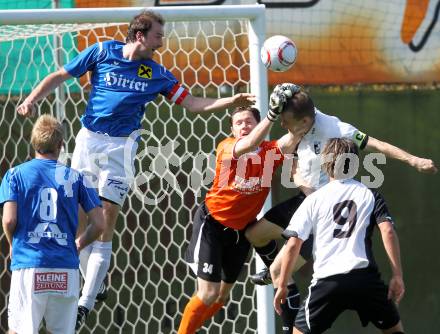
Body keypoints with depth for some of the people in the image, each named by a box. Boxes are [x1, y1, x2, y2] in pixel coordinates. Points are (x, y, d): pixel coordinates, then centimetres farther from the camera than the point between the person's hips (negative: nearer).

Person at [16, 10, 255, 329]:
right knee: (80, 219, 3)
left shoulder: (157, 74, 3)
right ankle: (94, 286, 18)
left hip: (120, 147, -1)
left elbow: (194, 103, 3)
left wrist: (234, 100, -7)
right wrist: (33, 99, -9)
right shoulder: (103, 52, 0)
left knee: (105, 223, -9)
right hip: (88, 139, 1)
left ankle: (85, 304, -12)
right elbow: (60, 76, 4)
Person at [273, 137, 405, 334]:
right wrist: (397, 275, -3)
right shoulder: (370, 195, 10)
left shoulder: (314, 200, 9)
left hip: (327, 280, -1)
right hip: (365, 277, 1)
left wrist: (282, 285, 11)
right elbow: (388, 231, -4)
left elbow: (293, 245, 3)